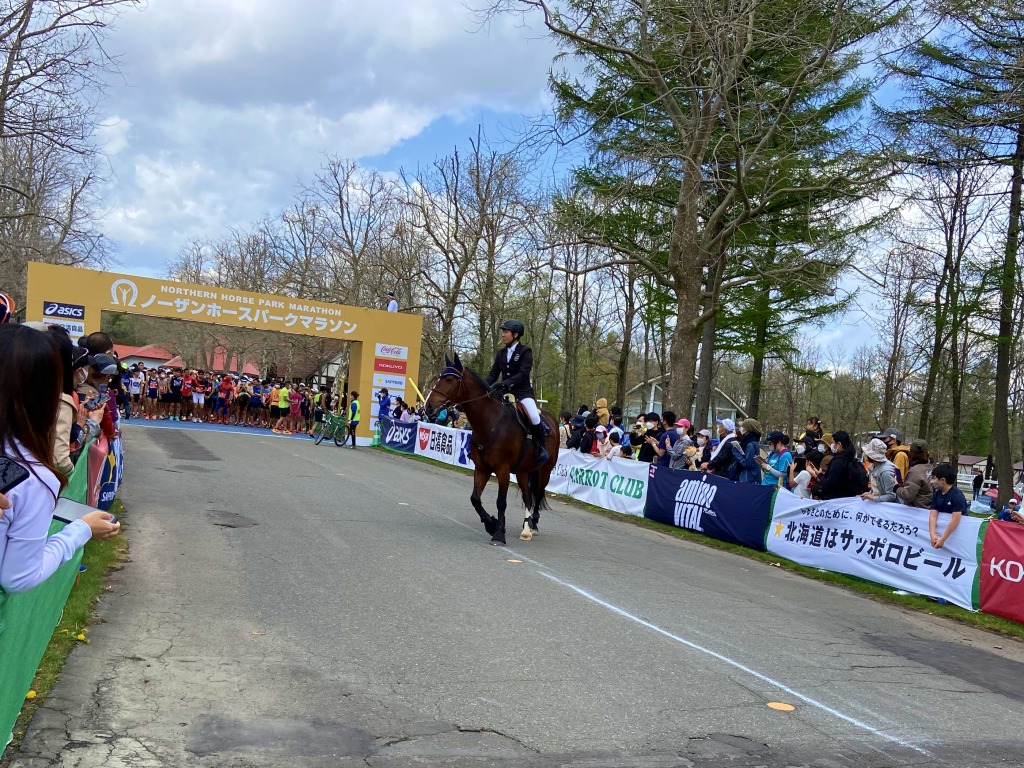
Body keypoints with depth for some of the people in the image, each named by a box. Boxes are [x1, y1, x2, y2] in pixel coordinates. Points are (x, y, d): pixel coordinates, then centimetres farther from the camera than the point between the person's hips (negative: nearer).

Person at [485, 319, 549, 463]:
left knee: (534, 418, -27)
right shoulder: (501, 353, 10)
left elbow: (523, 374, -19)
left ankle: (542, 448, -5)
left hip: (523, 392, -6)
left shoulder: (525, 351, -6)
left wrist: (506, 382, -32)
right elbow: (493, 374, 8)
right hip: (505, 392, 6)